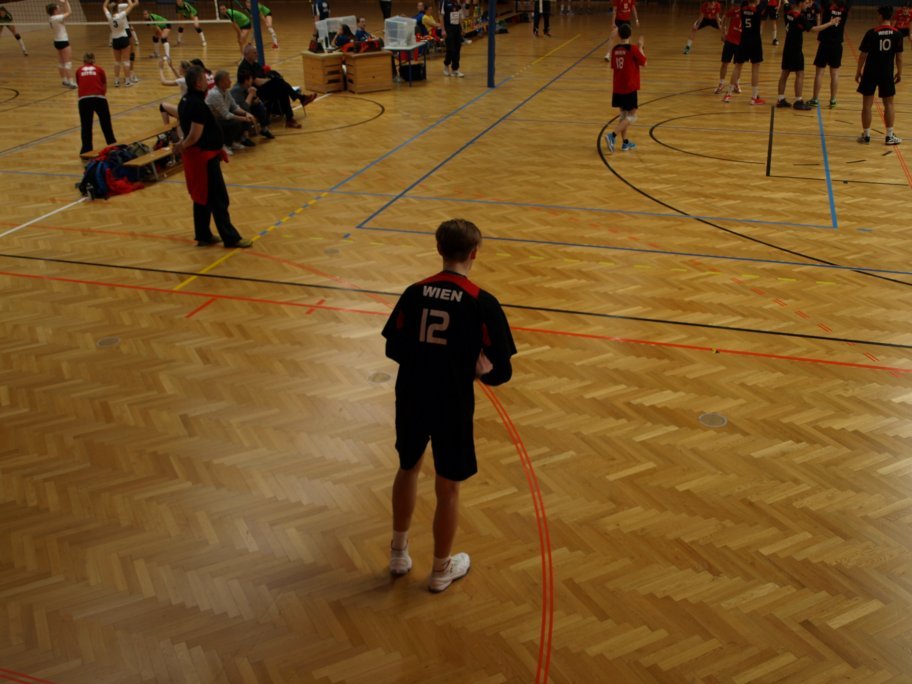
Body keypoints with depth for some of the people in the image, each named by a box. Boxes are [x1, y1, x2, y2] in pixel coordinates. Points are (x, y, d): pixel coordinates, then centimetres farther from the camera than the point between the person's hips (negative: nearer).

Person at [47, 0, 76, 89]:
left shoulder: (51, 18, 4)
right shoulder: (57, 18, -20)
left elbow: (64, 12, 15)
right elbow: (69, 12, -15)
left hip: (57, 41, 9)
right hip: (63, 42, -9)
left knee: (61, 63, 15)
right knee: (67, 63, -7)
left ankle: (65, 81, 24)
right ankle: (71, 82, -8)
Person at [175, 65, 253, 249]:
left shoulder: (186, 101, 9)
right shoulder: (199, 105, -22)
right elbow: (195, 135, -25)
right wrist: (183, 146, -10)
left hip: (198, 155, 10)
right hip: (204, 156, -10)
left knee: (203, 198, 17)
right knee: (219, 199, -3)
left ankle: (203, 236, 24)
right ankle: (230, 238, 3)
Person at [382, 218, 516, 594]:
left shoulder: (415, 293, -5)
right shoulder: (483, 303, -16)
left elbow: (393, 349, 3)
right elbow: (502, 371, -14)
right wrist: (484, 372, 8)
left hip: (411, 399, 4)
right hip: (453, 406, -4)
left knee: (408, 469, 26)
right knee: (447, 489, 14)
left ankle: (399, 552, 41)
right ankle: (441, 569, 31)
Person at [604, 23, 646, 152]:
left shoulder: (615, 49, 2)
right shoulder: (633, 49, -14)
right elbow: (644, 63, -4)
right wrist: (640, 47, 5)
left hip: (618, 88, 6)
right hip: (629, 88, -6)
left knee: (623, 115, 16)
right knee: (632, 116, 1)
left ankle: (625, 143, 20)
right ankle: (612, 136, -15)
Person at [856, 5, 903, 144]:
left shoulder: (872, 33, -11)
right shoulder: (897, 34, -4)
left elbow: (863, 54, -8)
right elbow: (899, 56, 0)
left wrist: (858, 71, 4)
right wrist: (899, 72, 12)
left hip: (870, 73, -2)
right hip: (887, 74, 2)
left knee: (867, 104, 7)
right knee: (889, 104, 11)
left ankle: (866, 135, 10)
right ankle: (890, 136, 11)